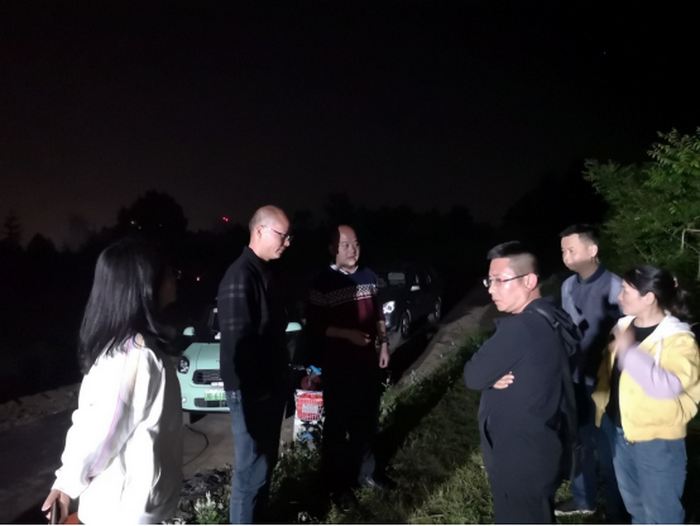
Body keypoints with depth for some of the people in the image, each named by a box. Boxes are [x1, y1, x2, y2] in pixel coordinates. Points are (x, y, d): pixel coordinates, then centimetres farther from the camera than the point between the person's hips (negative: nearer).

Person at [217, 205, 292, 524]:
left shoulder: (264, 272, 11)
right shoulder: (241, 276, -21)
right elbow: (237, 340, -24)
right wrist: (250, 389, -20)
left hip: (269, 385, 10)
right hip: (251, 390, -10)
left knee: (266, 462, 21)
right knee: (252, 469, 2)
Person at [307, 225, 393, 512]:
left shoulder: (368, 277, 6)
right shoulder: (323, 283, -12)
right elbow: (315, 325, -13)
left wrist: (383, 344, 9)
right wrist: (347, 334, -23)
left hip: (367, 361, 6)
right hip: (338, 365, -6)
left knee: (367, 421, 19)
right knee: (337, 425, 6)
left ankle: (365, 471, 37)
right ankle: (338, 484, 21)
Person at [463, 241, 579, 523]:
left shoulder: (519, 327, -29)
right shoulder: (553, 317, 2)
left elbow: (472, 376, -20)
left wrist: (491, 378, -2)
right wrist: (494, 377, -11)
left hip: (521, 458, -9)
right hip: (541, 448, 9)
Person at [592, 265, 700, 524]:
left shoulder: (678, 340, -21)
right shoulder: (624, 325, 0)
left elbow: (670, 386, -38)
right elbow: (610, 370, 13)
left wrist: (629, 352, -39)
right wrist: (602, 405, 7)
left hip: (656, 440, -7)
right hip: (619, 431, 7)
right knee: (633, 500, 27)